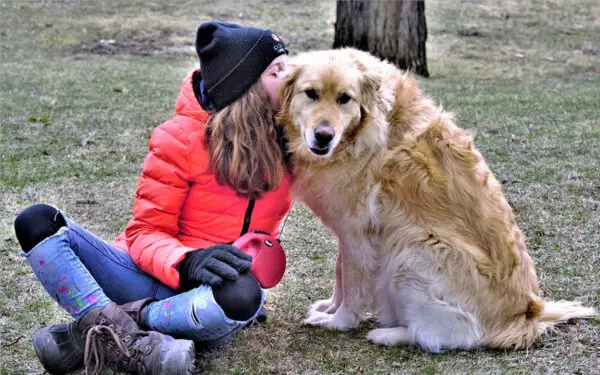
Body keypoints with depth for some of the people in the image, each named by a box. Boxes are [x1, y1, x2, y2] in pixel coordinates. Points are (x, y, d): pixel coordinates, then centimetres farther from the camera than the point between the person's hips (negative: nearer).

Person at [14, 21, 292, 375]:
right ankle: (128, 339, -37)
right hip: (155, 279, -1)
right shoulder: (180, 138, -8)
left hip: (208, 298, 1)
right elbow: (146, 233, -9)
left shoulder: (283, 143, 2)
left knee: (243, 296, -39)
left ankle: (95, 334, -24)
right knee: (38, 222, -23)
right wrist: (188, 263, -29)